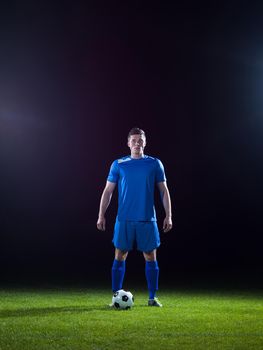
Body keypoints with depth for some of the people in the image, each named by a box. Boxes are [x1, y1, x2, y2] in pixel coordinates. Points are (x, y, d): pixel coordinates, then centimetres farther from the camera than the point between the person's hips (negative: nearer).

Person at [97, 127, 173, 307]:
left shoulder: (155, 164, 6)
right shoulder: (118, 164, 6)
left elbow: (164, 191, 8)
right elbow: (108, 191, 7)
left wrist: (168, 216, 1)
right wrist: (101, 215, 0)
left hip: (147, 220, 0)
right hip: (124, 219, 0)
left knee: (151, 257, 4)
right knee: (120, 256, 1)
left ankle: (152, 297, 16)